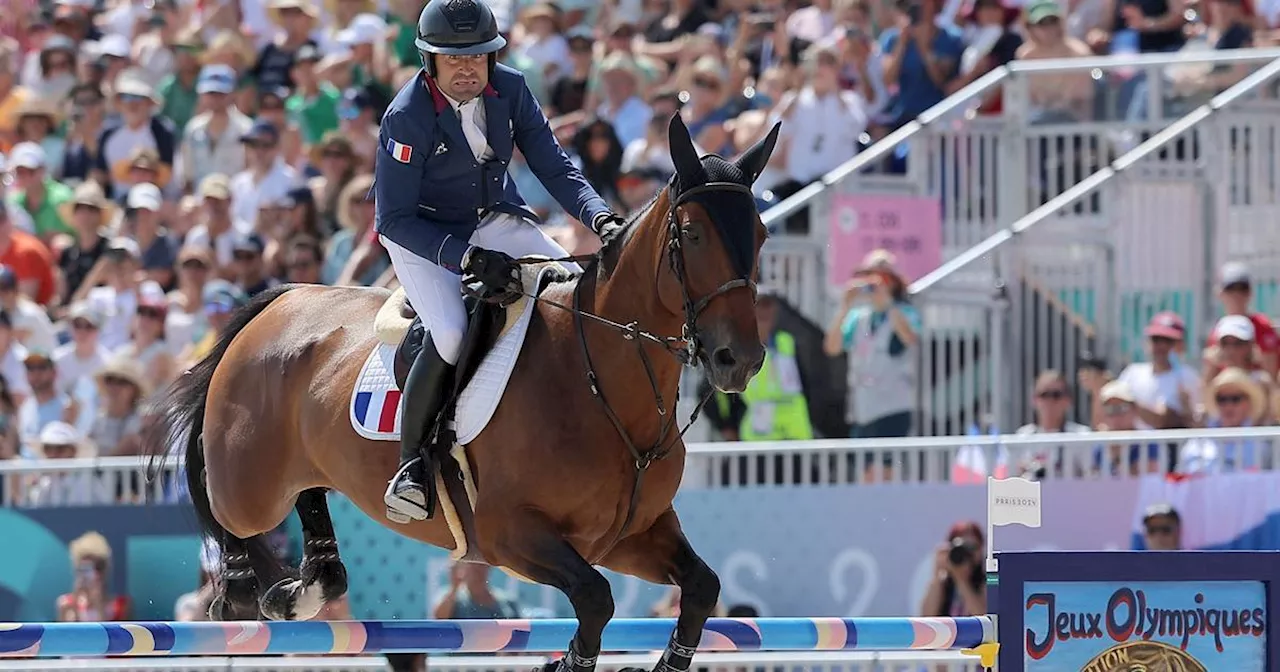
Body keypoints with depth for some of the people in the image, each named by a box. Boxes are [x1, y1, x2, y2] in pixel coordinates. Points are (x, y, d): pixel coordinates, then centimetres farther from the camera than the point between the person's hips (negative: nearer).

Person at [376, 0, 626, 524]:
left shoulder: (509, 90, -10)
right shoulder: (406, 118, -25)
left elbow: (554, 167, -4)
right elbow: (394, 220, -23)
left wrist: (601, 217, -22)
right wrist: (470, 258, -33)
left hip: (496, 221, 6)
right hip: (423, 235, -6)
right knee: (451, 335, -29)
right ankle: (411, 461, -14)